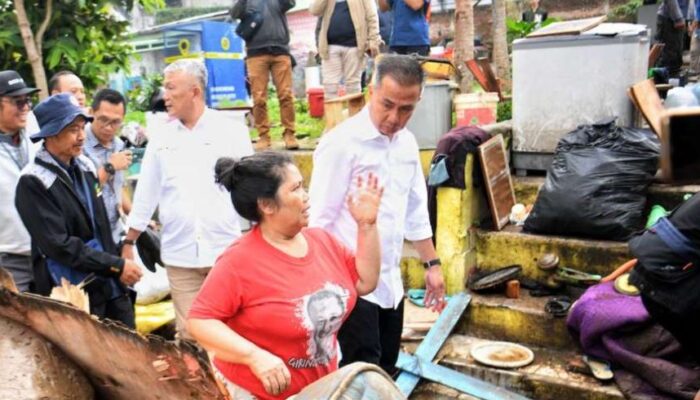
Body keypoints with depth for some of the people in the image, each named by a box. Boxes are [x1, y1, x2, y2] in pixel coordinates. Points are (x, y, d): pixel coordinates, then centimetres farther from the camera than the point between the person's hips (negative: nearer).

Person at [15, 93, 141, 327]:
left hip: (110, 283, 6)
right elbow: (59, 245, -19)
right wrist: (115, 265, -18)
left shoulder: (84, 166, 7)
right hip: (73, 295, -6)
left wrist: (117, 264, 13)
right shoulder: (33, 183, -14)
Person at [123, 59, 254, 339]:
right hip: (179, 254, 3)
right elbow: (146, 194, 12)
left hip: (227, 251, -2)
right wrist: (129, 243, 13)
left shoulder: (232, 131, -1)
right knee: (190, 334, 8)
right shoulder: (161, 138, 8)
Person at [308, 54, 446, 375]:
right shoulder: (341, 143, -15)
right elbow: (320, 219, -14)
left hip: (391, 283, 7)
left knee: (385, 374, 16)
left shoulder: (407, 143, 7)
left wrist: (432, 264, 17)